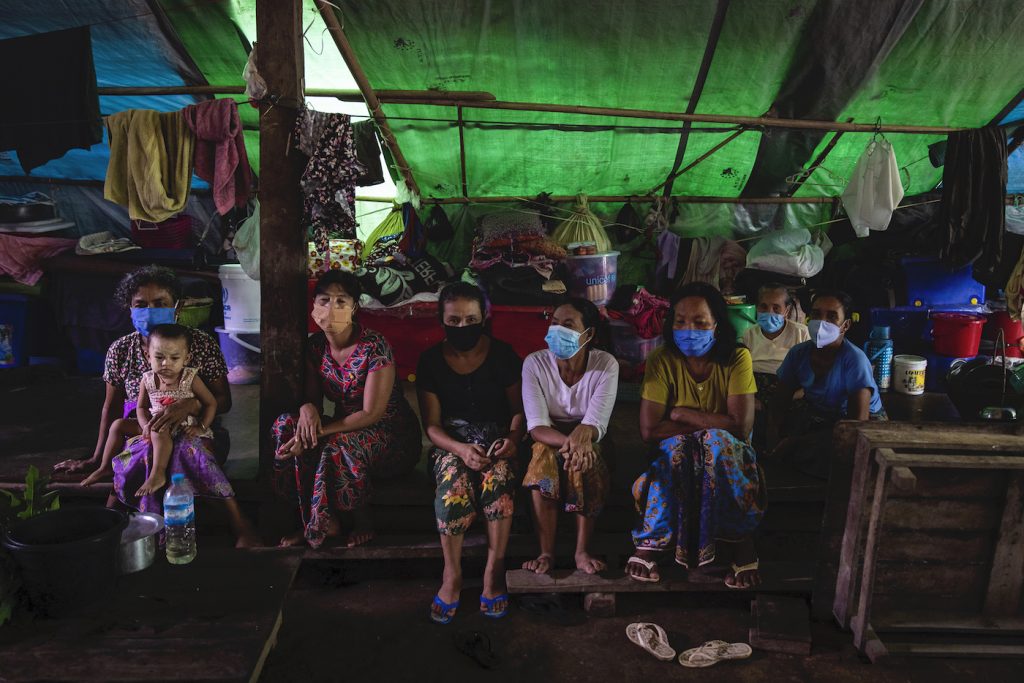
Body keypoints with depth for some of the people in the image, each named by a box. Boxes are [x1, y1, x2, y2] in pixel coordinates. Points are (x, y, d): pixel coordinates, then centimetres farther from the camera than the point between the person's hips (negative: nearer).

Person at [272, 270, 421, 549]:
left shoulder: (374, 347, -20)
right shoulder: (315, 346, -1)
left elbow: (371, 414, -22)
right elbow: (313, 397, 4)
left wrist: (318, 432, -29)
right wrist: (307, 408, -23)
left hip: (393, 436, -6)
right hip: (345, 428, 6)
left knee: (340, 446, -36)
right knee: (286, 425, -16)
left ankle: (362, 522, -9)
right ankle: (312, 520, -8)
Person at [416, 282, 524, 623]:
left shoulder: (502, 355, 0)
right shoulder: (430, 360, 0)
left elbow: (518, 408, 3)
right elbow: (432, 424, -3)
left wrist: (513, 438, -19)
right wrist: (460, 449, -22)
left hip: (495, 438, 0)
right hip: (451, 441, 0)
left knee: (499, 476, -35)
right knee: (454, 481, -34)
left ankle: (494, 571, -25)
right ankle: (452, 574, -22)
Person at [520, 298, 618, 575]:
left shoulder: (606, 364, -15)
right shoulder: (535, 363, -15)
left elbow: (596, 424, -23)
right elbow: (536, 427, -22)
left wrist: (579, 438, -48)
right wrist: (567, 442, -43)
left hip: (588, 442, 0)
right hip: (548, 441, 0)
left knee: (585, 462, -33)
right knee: (543, 458, -33)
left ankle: (582, 552, -19)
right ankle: (546, 552, -23)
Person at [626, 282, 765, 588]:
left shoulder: (737, 359, -10)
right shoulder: (662, 361, -9)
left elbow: (741, 425, -21)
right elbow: (649, 429, -18)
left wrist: (682, 415, -16)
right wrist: (709, 424, -19)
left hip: (727, 454, 0)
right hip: (676, 455, 0)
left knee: (718, 441, -34)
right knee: (678, 446, -34)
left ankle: (743, 546, -25)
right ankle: (650, 544, -23)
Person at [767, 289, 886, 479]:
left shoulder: (854, 360, -25)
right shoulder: (799, 353, -9)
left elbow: (857, 422, -29)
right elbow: (781, 401, -5)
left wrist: (797, 442, -30)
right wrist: (773, 439, -27)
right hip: (814, 414, 5)